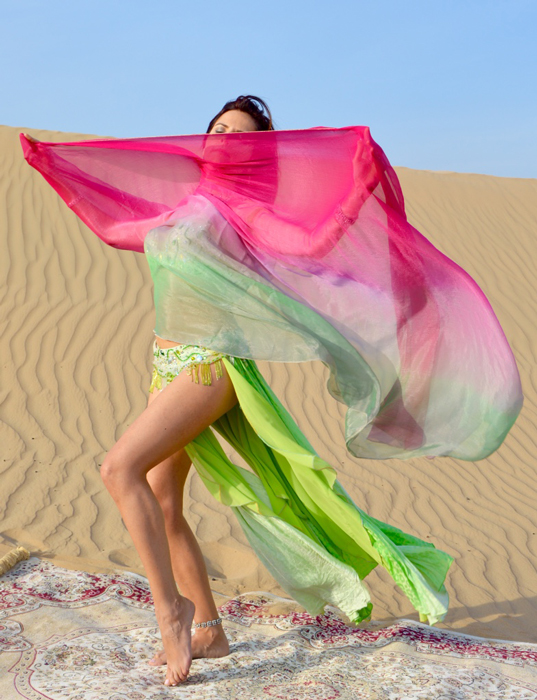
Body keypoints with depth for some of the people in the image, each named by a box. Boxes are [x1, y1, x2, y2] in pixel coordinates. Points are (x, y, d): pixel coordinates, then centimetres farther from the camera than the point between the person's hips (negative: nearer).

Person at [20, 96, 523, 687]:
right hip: (168, 364, 7)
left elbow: (314, 241, -15)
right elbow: (110, 225, 28)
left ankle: (170, 608, -9)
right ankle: (207, 631, 19)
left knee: (120, 468, -22)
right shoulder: (180, 208, 17)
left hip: (212, 365, -7)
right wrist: (50, 165, 31)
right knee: (160, 506, 6)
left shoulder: (246, 212, -2)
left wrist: (361, 185, -23)